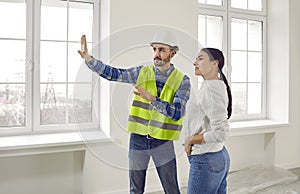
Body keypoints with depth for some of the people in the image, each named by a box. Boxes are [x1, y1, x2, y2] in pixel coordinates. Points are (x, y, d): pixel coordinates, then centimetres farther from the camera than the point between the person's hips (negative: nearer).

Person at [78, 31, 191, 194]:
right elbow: (112, 73, -6)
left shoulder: (182, 80, -8)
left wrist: (151, 98, -31)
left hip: (163, 142, -2)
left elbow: (177, 114, -19)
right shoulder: (142, 72, 0)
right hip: (138, 139, 2)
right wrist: (87, 57, -18)